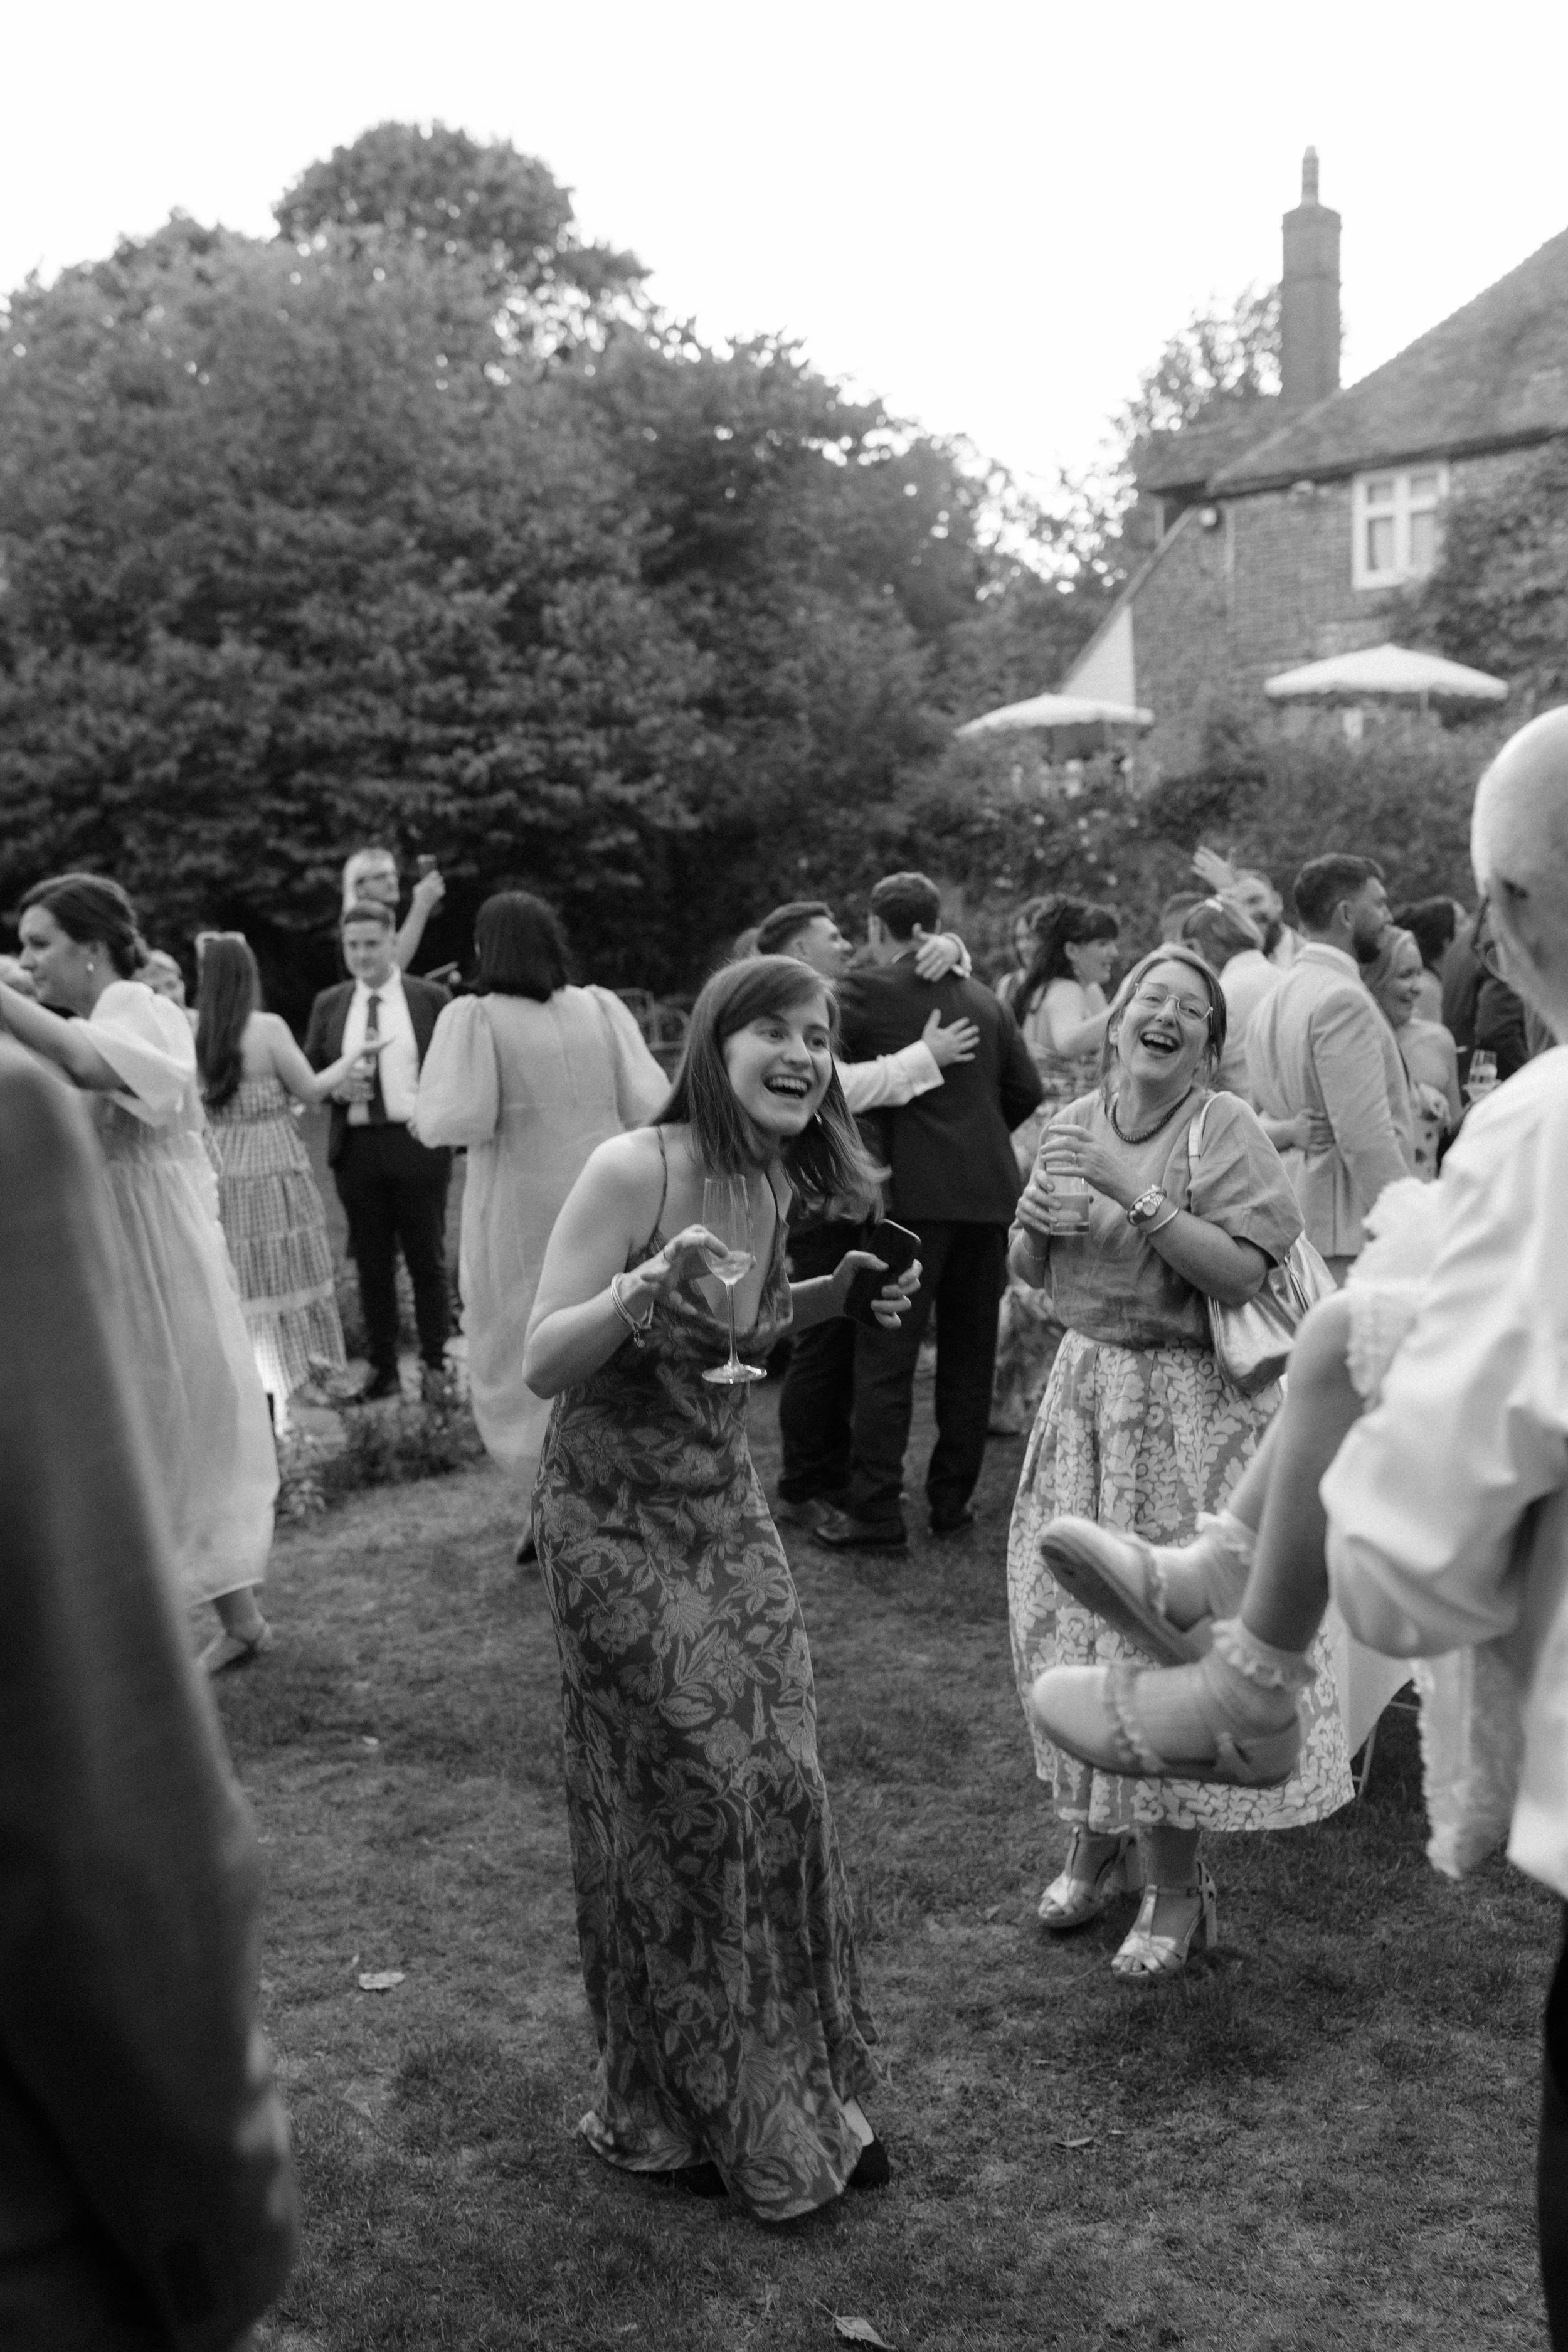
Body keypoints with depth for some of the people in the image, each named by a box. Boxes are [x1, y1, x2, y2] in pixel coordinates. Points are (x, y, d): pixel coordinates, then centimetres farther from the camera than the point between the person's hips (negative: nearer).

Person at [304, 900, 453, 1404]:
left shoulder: (430, 998, 2)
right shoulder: (329, 1004, 10)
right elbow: (308, 1075, 13)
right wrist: (335, 1087, -8)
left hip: (417, 1142, -3)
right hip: (357, 1147, 3)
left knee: (427, 1260, 3)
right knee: (372, 1263, 8)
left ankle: (435, 1366, 14)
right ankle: (383, 1369, 17)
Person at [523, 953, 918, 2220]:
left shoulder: (779, 1184, 2)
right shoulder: (633, 1169, -20)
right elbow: (541, 1365, -20)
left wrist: (843, 1292, 2)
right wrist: (647, 1285, -36)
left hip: (727, 1508, 7)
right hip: (618, 1521, -7)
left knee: (782, 1787, 11)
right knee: (684, 1806, 3)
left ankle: (795, 2092, 32)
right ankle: (674, 2112, 27)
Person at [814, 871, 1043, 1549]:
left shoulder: (866, 992, -4)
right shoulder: (983, 998, 10)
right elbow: (1026, 1090, 9)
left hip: (912, 1190, -5)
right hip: (988, 1188, 5)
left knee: (886, 1354, -1)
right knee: (969, 1350, 12)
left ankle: (874, 1511, 0)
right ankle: (952, 1500, 19)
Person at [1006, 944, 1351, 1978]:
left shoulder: (1225, 1127, -11)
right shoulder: (1078, 1121, 6)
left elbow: (1244, 1273, -20)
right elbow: (1031, 1272, 14)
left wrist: (1138, 1195, -23)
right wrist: (1036, 1222, -7)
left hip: (1187, 1403, -5)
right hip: (1087, 1385, 6)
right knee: (1074, 1618, 10)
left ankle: (1176, 1883, 16)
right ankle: (1094, 1839, 30)